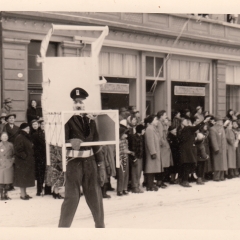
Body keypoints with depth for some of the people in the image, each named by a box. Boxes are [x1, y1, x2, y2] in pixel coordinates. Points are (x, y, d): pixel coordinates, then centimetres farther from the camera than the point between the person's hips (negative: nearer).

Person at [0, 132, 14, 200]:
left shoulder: (10, 145, 8)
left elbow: (14, 154, 16)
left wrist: (12, 160, 3)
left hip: (9, 165, 3)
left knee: (8, 181, 4)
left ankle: (6, 195, 13)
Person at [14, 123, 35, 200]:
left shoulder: (27, 137, 14)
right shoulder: (19, 138, -14)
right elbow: (18, 150, -20)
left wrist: (31, 155, 10)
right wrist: (25, 156, -20)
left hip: (28, 161, 9)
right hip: (22, 161, -9)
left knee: (26, 177, 12)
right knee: (22, 177, -3)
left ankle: (24, 193, 20)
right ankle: (22, 194, 2)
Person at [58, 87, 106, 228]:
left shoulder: (91, 121, 10)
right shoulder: (68, 121, -3)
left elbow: (97, 144, 12)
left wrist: (101, 165, 8)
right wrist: (71, 142, -36)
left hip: (90, 161, 4)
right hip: (74, 162, -4)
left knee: (95, 196, 11)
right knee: (72, 197, -5)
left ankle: (100, 225, 26)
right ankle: (63, 226, 4)